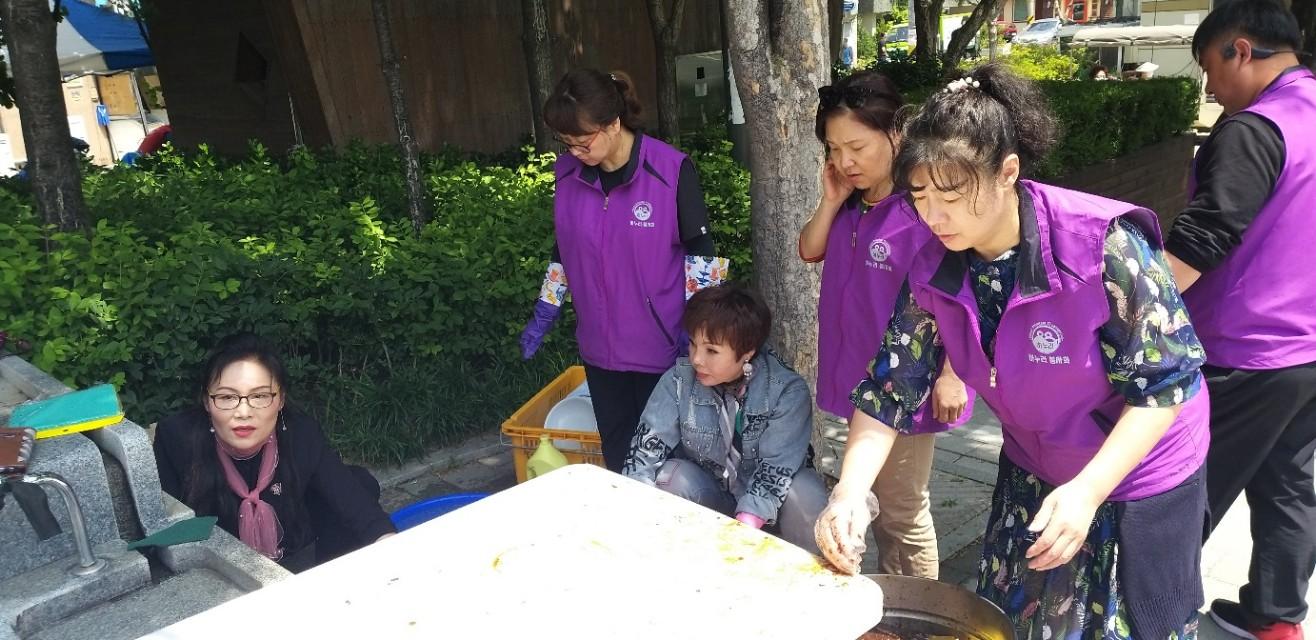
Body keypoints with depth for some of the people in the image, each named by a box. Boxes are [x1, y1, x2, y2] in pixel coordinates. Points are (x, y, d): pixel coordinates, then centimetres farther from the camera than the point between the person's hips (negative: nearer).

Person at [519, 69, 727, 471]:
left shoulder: (671, 170, -15)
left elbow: (700, 252, -8)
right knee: (616, 457, 15)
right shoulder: (568, 172, -1)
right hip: (600, 347, 4)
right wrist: (543, 316, 11)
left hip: (661, 346, -4)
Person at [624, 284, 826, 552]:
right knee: (673, 476, -28)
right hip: (708, 494, 1)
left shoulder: (787, 391, -21)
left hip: (767, 497, -1)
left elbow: (776, 468, -26)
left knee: (801, 491, -31)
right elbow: (646, 448, -18)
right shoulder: (678, 381, -16)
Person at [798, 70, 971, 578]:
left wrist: (950, 376, -18)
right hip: (857, 378, 9)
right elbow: (810, 251, 11)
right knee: (879, 499, 22)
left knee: (903, 510, 6)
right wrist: (831, 201, -4)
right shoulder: (851, 205, 4)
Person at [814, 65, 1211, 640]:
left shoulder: (1104, 245, -30)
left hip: (1139, 477, -4)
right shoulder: (933, 271, -14)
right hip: (1032, 478, 5)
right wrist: (848, 494, -21)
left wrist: (1087, 490, -31)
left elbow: (1165, 380, -23)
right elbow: (890, 389, -9)